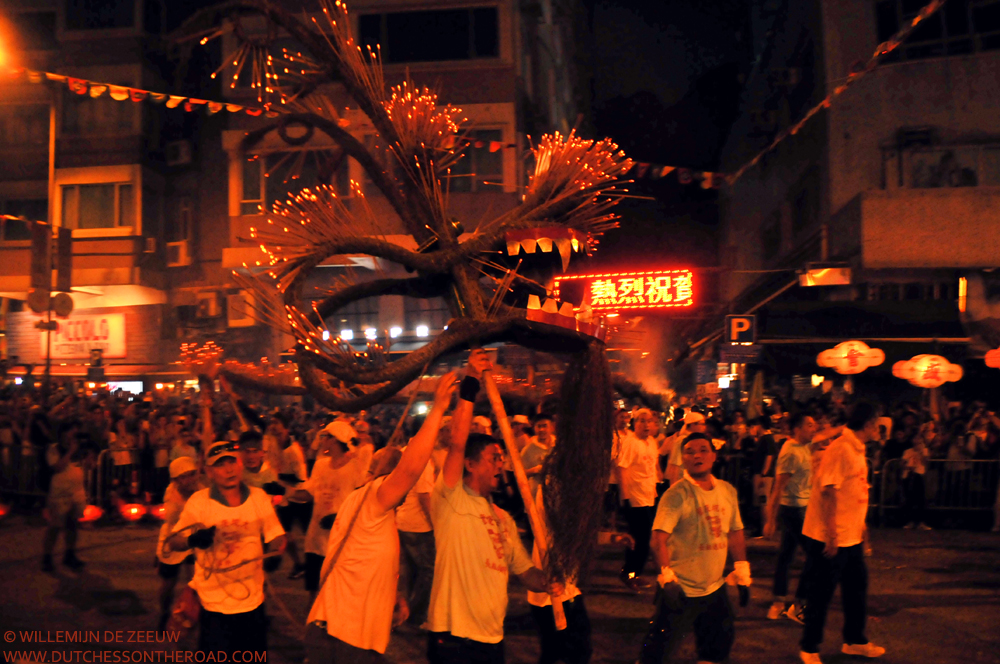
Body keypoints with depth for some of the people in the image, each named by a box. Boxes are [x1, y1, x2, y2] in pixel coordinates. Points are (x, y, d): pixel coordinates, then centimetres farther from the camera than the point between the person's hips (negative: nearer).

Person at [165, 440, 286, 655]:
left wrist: (276, 553, -17)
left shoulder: (259, 497, 0)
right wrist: (193, 540, -27)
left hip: (253, 602, 3)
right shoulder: (198, 501, -7)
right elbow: (172, 543, -6)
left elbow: (276, 536, 5)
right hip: (214, 604, -3)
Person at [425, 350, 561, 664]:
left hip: (492, 638, 7)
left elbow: (523, 568, 17)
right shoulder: (451, 500, -6)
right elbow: (457, 443, -20)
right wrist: (470, 382, -23)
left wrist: (545, 584, -6)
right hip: (453, 638, -7)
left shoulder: (503, 518, 16)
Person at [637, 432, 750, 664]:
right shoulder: (677, 494, -14)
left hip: (716, 587, 6)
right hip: (681, 589, -6)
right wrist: (666, 576, -29)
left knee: (720, 644, 16)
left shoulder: (728, 490, 6)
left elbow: (735, 532, 17)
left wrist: (742, 568, 12)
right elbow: (659, 538, -20)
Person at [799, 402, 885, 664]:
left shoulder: (857, 449, 11)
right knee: (821, 594, 3)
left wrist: (861, 527, 19)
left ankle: (854, 641, 35)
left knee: (857, 587, 18)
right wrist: (831, 536, -24)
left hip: (851, 537, 9)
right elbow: (828, 492, -23)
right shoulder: (840, 449, -19)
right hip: (829, 539, -9)